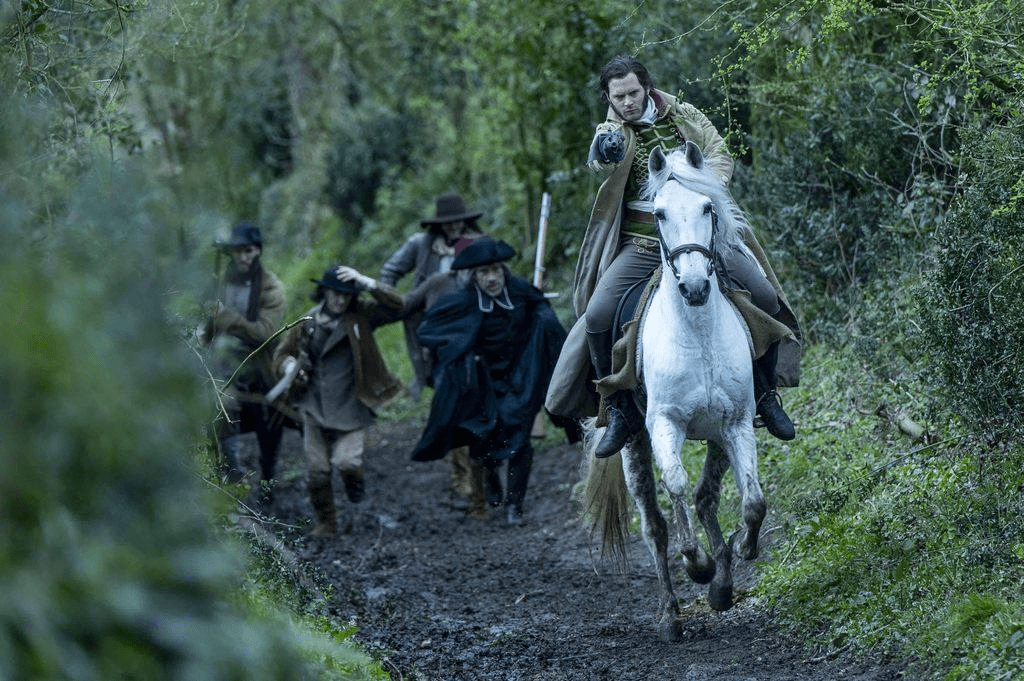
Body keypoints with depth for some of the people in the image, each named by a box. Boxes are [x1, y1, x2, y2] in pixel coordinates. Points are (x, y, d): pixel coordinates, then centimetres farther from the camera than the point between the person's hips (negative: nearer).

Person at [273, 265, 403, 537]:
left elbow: (395, 303, -14)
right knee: (317, 471, 1)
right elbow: (281, 354, 13)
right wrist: (290, 365, -11)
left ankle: (355, 480, 18)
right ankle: (326, 522, 20)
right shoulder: (307, 323, 4)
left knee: (346, 461, -18)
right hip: (315, 409, 2)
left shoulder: (360, 315, 0)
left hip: (350, 408, -2)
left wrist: (364, 281, -23)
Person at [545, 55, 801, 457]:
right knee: (597, 315, -20)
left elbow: (719, 155, 2)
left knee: (766, 299, -12)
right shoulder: (613, 133, 0)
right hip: (642, 246, -1)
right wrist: (605, 153, -49)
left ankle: (766, 395, 9)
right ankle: (619, 410, -1)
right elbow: (600, 161, -23)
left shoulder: (686, 117, 8)